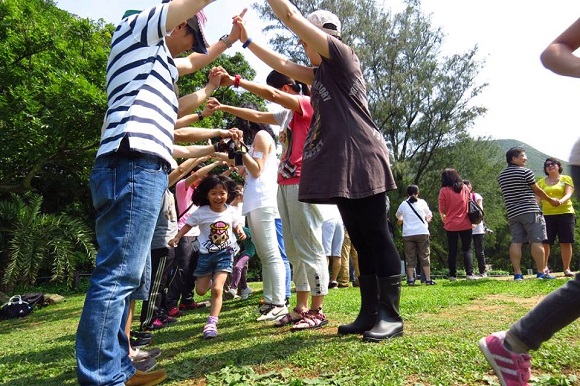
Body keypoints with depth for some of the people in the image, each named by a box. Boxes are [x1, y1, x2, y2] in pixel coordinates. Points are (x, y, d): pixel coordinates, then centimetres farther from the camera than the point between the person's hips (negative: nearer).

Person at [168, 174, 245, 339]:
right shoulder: (201, 212, -10)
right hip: (206, 254, 1)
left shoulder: (230, 211, -5)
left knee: (217, 289, -14)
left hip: (225, 253, -1)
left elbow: (236, 225, 12)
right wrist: (176, 238, -12)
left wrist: (240, 231, -9)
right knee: (200, 291, 9)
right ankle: (210, 280, 46)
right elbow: (188, 225, 1)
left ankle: (212, 323, -2)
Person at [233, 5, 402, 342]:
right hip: (342, 170, 9)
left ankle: (391, 316, 2)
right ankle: (370, 314, 15)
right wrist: (247, 41, 28)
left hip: (361, 162, -9)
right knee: (362, 244, 8)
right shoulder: (321, 74, 26)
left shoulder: (343, 55, 2)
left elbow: (292, 17, -1)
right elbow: (283, 65, 29)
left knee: (378, 240, -6)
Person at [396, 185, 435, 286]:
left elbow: (398, 216, 22)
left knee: (410, 258, 6)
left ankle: (411, 280, 5)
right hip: (422, 233, 0)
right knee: (424, 256, 6)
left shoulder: (403, 204, 5)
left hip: (408, 234, 1)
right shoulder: (422, 202, 3)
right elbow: (429, 215, 16)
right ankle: (428, 279, 5)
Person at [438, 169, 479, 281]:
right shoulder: (464, 188, 2)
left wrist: (443, 216, 13)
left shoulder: (444, 190, -9)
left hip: (451, 225, -2)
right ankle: (469, 273, 0)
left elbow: (442, 210, -7)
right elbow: (469, 203, 16)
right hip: (465, 224, 2)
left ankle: (453, 275, 7)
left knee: (452, 251, 7)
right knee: (467, 249, 8)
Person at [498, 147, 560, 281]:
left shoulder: (501, 176, 13)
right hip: (530, 211, -6)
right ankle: (541, 273, 2)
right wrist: (551, 200, 16)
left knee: (516, 242, 2)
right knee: (537, 241, -1)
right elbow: (537, 190, 1)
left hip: (512, 213, 6)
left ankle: (517, 274, 1)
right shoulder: (525, 172, -6)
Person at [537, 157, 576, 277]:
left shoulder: (566, 179, 9)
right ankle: (544, 267, 8)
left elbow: (568, 194, -6)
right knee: (545, 242, -4)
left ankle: (567, 269, 8)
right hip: (547, 215, 1)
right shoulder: (541, 182, 14)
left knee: (566, 242, -1)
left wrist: (561, 201, -28)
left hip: (565, 213, -1)